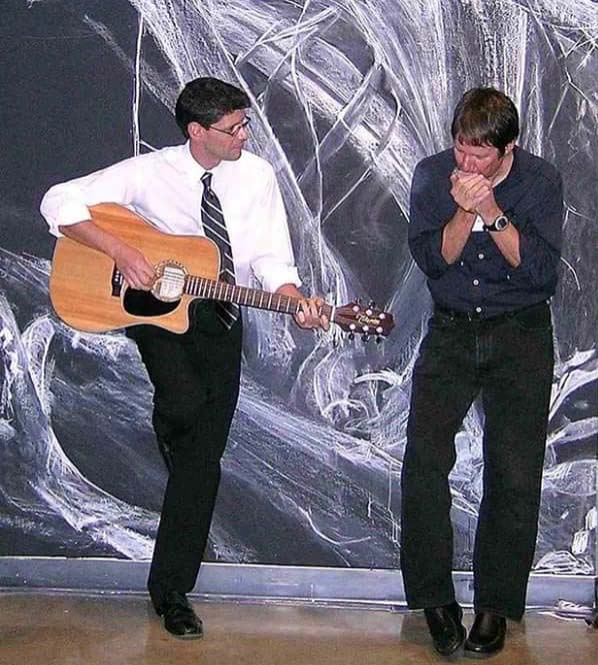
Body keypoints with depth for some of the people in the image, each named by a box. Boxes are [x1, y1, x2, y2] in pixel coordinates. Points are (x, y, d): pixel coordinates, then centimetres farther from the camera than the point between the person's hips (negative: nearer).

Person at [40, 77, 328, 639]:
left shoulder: (256, 176, -4)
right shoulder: (150, 172, -11)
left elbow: (271, 260, -5)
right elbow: (59, 202, -11)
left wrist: (296, 302, -25)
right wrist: (120, 251, -23)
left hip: (219, 322, 2)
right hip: (155, 308, -2)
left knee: (204, 460, 1)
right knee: (185, 402, -32)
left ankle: (171, 590, 12)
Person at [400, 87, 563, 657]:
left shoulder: (541, 181, -6)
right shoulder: (432, 174, -2)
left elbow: (541, 269, -16)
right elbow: (432, 259, -9)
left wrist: (492, 212, -25)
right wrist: (464, 211, -24)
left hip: (521, 337, -1)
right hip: (451, 332, 1)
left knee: (515, 472, -5)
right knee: (424, 460, -11)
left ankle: (496, 603, 9)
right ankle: (434, 596, 3)